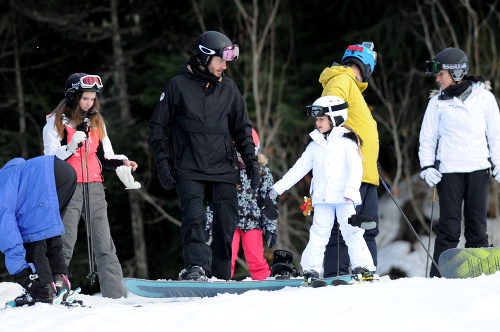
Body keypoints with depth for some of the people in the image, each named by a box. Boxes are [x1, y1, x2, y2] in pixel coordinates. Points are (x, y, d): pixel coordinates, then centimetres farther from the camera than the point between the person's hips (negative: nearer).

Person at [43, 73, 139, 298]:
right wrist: (71, 146, -20)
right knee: (65, 242, -8)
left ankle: (115, 295, -4)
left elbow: (105, 157, 20)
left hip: (94, 187, 4)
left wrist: (122, 162, 1)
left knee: (104, 244, -1)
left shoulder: (96, 122, 17)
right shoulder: (56, 123, 1)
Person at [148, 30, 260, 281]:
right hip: (189, 171, -3)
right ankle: (195, 268, -26)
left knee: (226, 224, 0)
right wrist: (163, 161, -2)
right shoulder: (178, 86, 2)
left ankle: (221, 276, 7)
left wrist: (251, 161, 11)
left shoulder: (228, 88, 12)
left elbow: (242, 128, 20)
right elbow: (158, 126, 6)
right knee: (194, 217, -19)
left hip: (223, 170, 3)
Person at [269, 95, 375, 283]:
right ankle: (311, 269, 1)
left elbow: (355, 167, -10)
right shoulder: (315, 145, 13)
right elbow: (299, 168, 18)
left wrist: (351, 189, -24)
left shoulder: (347, 142, 0)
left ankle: (362, 266, -3)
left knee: (352, 231, -7)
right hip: (322, 198, 4)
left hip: (344, 198, -4)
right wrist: (279, 187, 16)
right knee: (318, 233, 0)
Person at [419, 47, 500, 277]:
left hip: (478, 169, 0)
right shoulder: (437, 103, 6)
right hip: (449, 170, 0)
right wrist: (427, 166, -2)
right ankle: (439, 278, -2)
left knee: (477, 224, 3)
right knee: (449, 227, -4)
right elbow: (427, 137, 10)